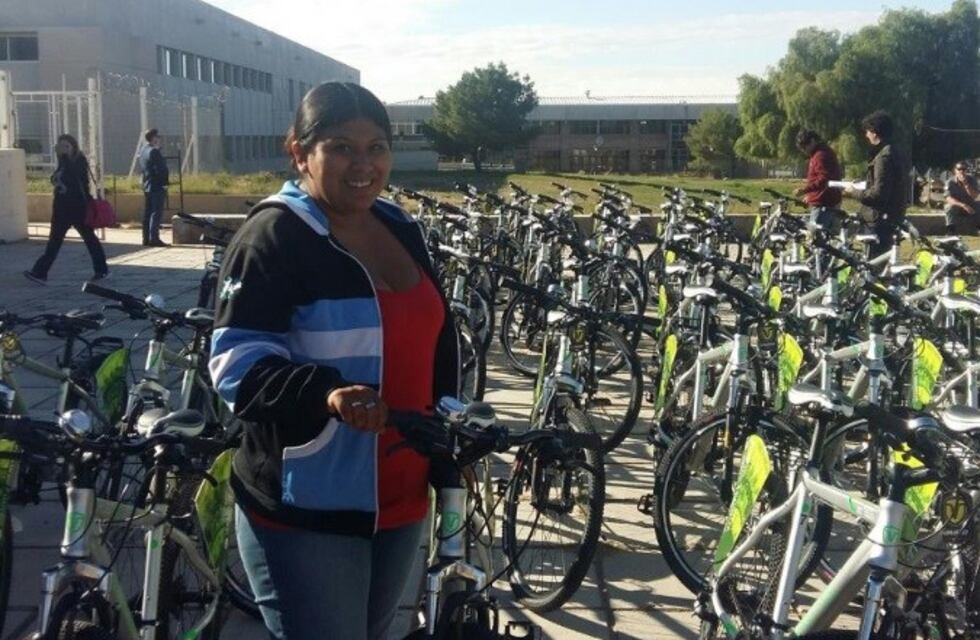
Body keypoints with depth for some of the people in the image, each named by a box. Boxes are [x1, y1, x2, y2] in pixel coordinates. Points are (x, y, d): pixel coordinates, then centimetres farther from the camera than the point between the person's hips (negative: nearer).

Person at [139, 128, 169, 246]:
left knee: (147, 213, 11)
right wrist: (165, 182, -10)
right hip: (157, 186, -9)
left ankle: (146, 239, 13)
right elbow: (161, 169, -20)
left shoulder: (143, 151, 13)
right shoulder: (154, 152, -15)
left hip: (147, 186, 9)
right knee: (156, 213, -8)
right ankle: (154, 238, -10)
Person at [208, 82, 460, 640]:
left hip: (399, 503, 8)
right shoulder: (274, 236, -14)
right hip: (305, 513, -8)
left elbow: (437, 339, 19)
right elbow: (238, 360, -22)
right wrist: (326, 394, -38)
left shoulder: (402, 230, 10)